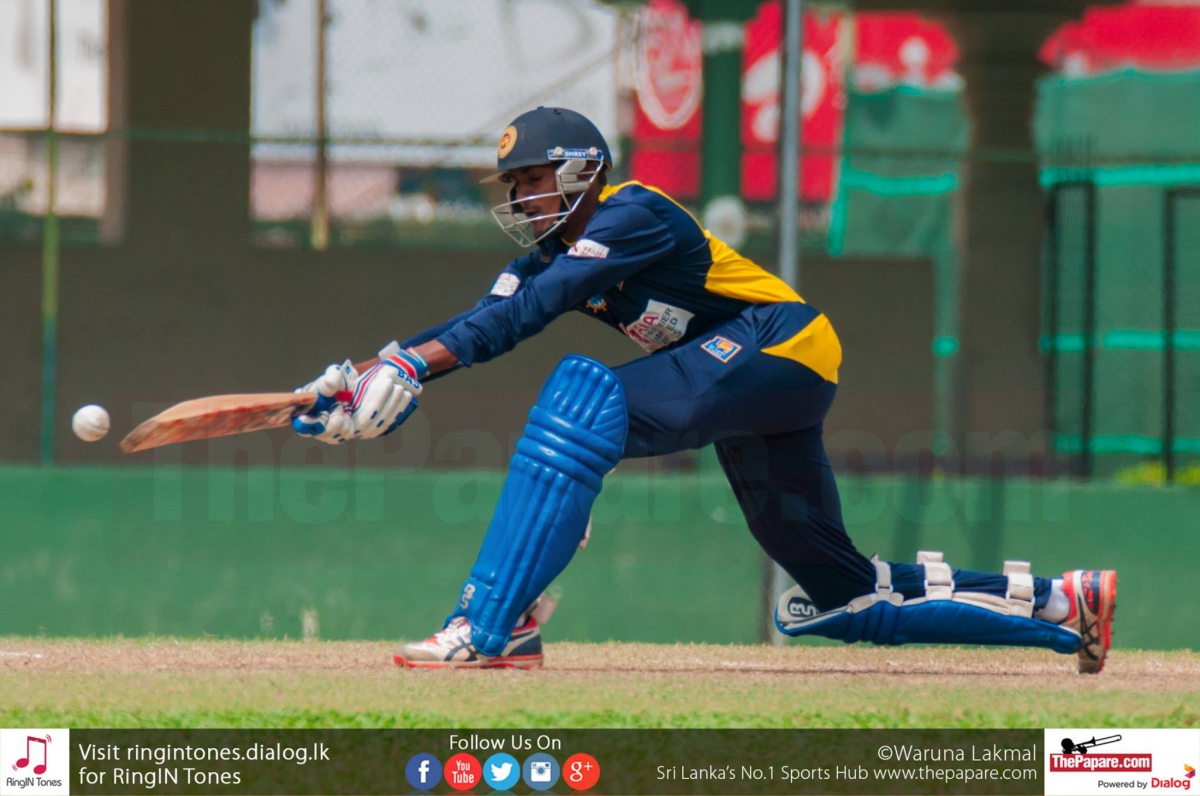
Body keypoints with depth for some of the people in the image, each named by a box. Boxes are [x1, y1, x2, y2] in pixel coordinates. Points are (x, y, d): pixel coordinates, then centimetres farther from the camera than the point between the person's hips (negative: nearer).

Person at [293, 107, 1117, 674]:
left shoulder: (634, 215, -15)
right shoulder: (554, 253, 11)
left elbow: (531, 308, -27)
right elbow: (486, 318, -3)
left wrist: (416, 363, -35)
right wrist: (375, 379, -19)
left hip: (779, 344, -11)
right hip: (761, 392, 11)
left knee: (584, 400, -28)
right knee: (839, 595, 14)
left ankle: (492, 628, -36)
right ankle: (1061, 603, 22)